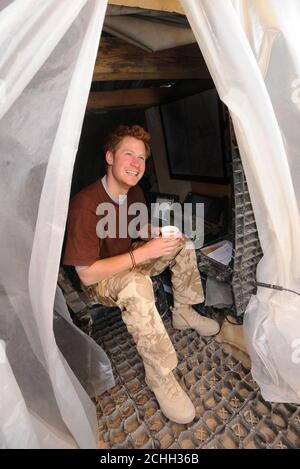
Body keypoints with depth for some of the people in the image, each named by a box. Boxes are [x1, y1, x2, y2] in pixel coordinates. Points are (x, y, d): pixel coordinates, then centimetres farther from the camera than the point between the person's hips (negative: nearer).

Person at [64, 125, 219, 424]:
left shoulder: (134, 192, -5)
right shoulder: (85, 205, -29)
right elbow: (87, 274, -29)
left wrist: (161, 235, -12)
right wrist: (144, 253, -33)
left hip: (129, 263, 8)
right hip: (99, 280, -7)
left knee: (181, 241, 0)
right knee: (137, 285, -40)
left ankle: (183, 313, 10)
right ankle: (160, 377, -17)